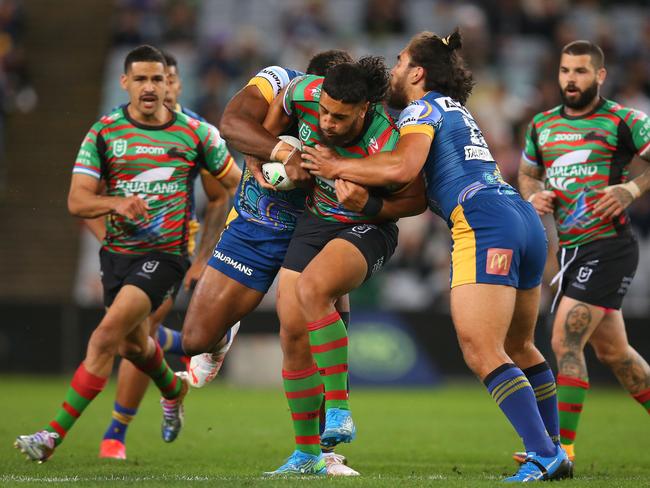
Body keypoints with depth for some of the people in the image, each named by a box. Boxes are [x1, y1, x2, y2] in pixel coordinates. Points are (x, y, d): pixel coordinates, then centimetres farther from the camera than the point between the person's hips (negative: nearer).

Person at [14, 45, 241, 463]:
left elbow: (236, 182, 9)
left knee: (108, 333, -20)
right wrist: (117, 204, -27)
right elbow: (77, 201, -7)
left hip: (165, 254, -4)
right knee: (132, 344, 19)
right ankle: (173, 390, 55)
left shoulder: (195, 132, -3)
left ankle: (56, 434, -18)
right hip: (117, 252, 4)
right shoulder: (104, 132, -1)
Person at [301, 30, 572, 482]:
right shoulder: (458, 112, 30)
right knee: (519, 348, 18)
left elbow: (402, 167, -15)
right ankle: (554, 452, 21)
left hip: (485, 222, -9)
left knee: (482, 353, -13)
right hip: (526, 220, 10)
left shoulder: (423, 109, 3)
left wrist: (337, 168, -4)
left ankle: (544, 456, -21)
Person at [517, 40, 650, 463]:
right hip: (570, 249, 7)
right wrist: (534, 195, 4)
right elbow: (527, 173, 25)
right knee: (613, 350, 16)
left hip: (609, 247, -7)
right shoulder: (542, 125, 12)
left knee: (565, 341, -16)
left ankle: (562, 448, -15)